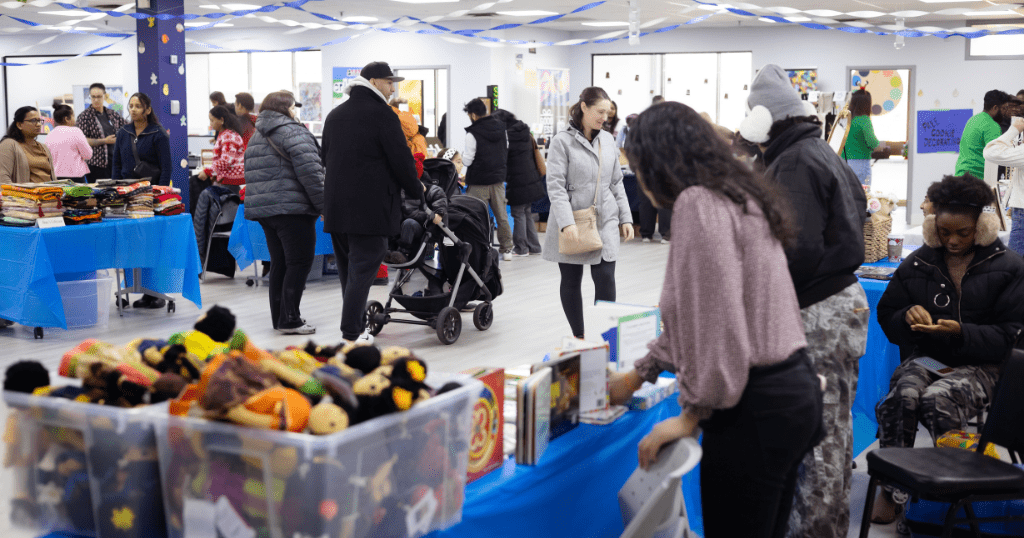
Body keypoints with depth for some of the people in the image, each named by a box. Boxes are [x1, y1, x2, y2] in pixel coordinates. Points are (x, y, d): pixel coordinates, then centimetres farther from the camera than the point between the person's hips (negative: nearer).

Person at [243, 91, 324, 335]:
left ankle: (279, 317, 17)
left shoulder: (256, 138, 21)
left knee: (279, 263, 14)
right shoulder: (292, 131, -7)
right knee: (300, 262, -4)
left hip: (263, 210, 9)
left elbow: (252, 175, 24)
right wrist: (322, 204, -13)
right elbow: (309, 170, -16)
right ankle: (289, 320, -6)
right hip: (292, 208, -9)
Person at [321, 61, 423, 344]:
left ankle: (354, 327, 20)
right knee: (362, 270, -6)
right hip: (371, 208, -8)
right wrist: (416, 191, 6)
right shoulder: (382, 115, -8)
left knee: (348, 270, 14)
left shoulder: (334, 116, 17)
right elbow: (401, 159, -8)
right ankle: (351, 335, -8)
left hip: (336, 206, 8)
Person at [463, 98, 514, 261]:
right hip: (498, 179, 6)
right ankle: (506, 249, 16)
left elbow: (467, 161, -12)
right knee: (501, 215, 11)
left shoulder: (473, 134, -15)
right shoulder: (501, 128, 5)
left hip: (479, 182, -6)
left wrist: (463, 155, 7)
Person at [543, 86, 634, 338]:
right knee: (571, 282, 7)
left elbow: (616, 183, 16)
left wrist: (625, 218, 10)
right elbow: (555, 185, -13)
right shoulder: (562, 141, -7)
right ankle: (579, 338, 19)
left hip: (605, 222, 3)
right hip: (572, 223, -3)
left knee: (606, 279, -7)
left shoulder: (608, 140, 9)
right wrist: (567, 222, -23)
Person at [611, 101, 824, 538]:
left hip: (756, 405, -10)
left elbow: (716, 319, -21)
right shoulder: (735, 197, 18)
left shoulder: (700, 203, -14)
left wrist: (693, 412, -12)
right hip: (793, 389, 10)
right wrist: (640, 373, 29)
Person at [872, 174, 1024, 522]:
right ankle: (892, 488, -20)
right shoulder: (918, 264, 13)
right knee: (901, 396, -32)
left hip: (979, 365, -3)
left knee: (936, 400, -35)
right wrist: (908, 316, -5)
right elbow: (887, 318, 20)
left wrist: (961, 333, -15)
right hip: (926, 359, 3)